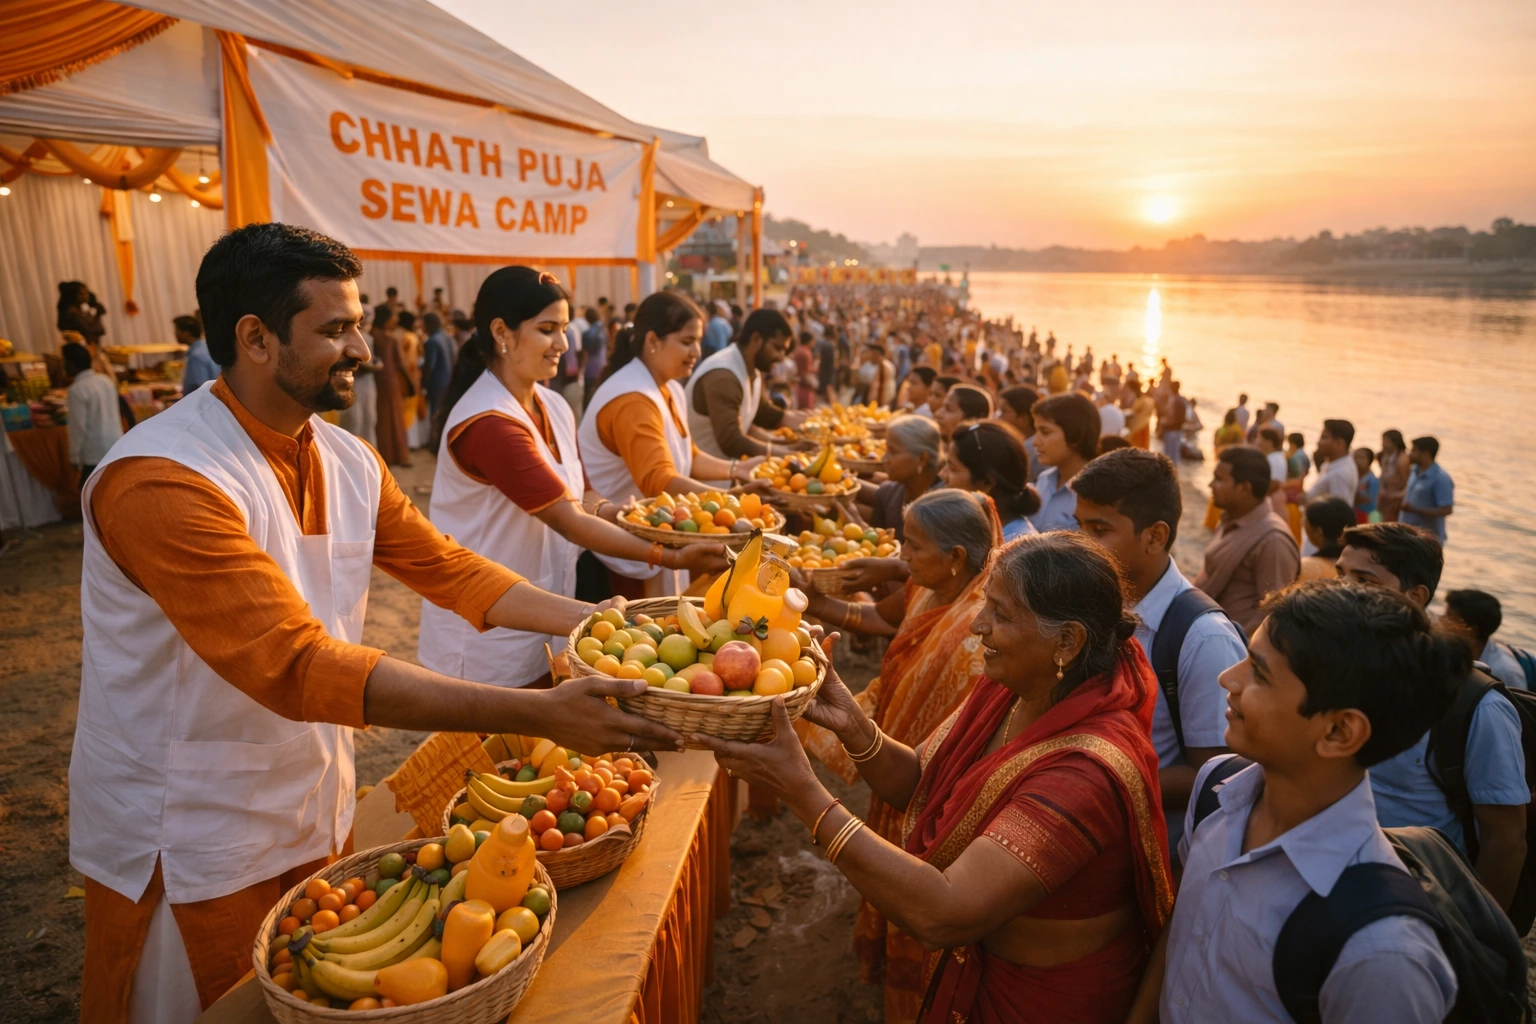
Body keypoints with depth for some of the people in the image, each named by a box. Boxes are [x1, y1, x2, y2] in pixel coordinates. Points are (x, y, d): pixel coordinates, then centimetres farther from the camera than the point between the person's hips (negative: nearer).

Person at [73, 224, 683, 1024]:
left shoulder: (349, 462, -1)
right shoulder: (163, 480, -27)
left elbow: (449, 569, 3)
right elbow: (299, 667, -34)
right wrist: (539, 715, -39)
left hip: (317, 817, 7)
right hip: (192, 849, -6)